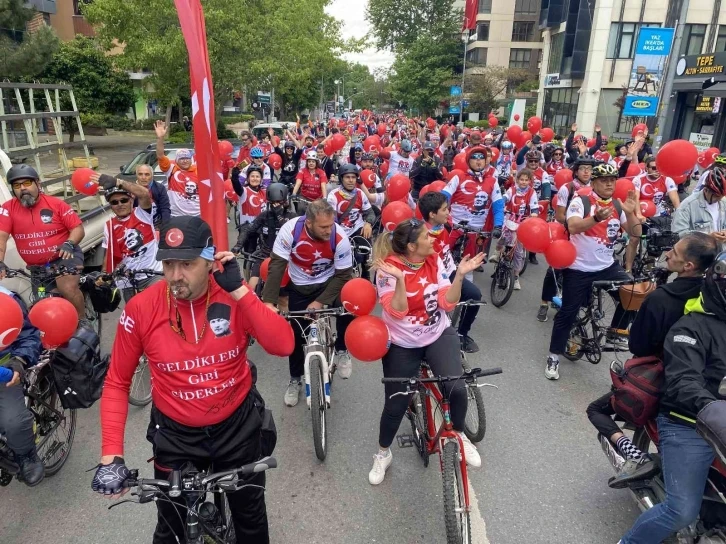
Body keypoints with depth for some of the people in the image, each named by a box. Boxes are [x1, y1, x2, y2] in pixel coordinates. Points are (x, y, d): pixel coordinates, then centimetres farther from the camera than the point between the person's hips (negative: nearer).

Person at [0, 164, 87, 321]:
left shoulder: (56, 203, -9)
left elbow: (78, 228, -10)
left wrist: (69, 244, -31)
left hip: (63, 257, -4)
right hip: (37, 267, 4)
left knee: (68, 288, -28)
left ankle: (82, 322, -7)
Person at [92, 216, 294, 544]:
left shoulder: (235, 297, -17)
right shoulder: (141, 308, -18)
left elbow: (283, 345, -29)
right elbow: (117, 383, -7)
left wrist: (239, 290, -34)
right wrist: (111, 455, -15)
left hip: (237, 425, 1)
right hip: (175, 433, 0)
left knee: (251, 516, 22)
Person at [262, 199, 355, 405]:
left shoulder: (340, 238, -28)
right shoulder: (290, 230, -29)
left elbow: (343, 275, -20)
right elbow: (276, 265, -26)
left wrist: (319, 302, -26)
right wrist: (269, 301, -33)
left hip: (328, 282, 0)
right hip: (299, 287, 1)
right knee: (296, 334, 5)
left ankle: (341, 351, 2)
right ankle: (295, 380, 30)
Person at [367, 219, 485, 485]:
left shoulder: (434, 261, -6)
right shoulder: (388, 269, -18)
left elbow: (447, 303, -9)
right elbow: (397, 312, -26)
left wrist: (460, 275, -23)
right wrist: (400, 280, -39)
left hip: (439, 335, 3)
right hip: (402, 344, -2)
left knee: (456, 388, -20)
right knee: (395, 404, 5)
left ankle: (459, 435, 12)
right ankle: (383, 453, 34)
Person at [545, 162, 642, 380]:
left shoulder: (618, 206, 4)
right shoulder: (580, 201, -10)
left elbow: (635, 234, 0)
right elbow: (573, 227, -27)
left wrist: (630, 213, -18)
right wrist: (597, 217, -44)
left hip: (607, 266, 5)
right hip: (578, 269, -4)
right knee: (568, 313, -1)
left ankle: (615, 332, 11)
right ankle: (554, 357, 12)